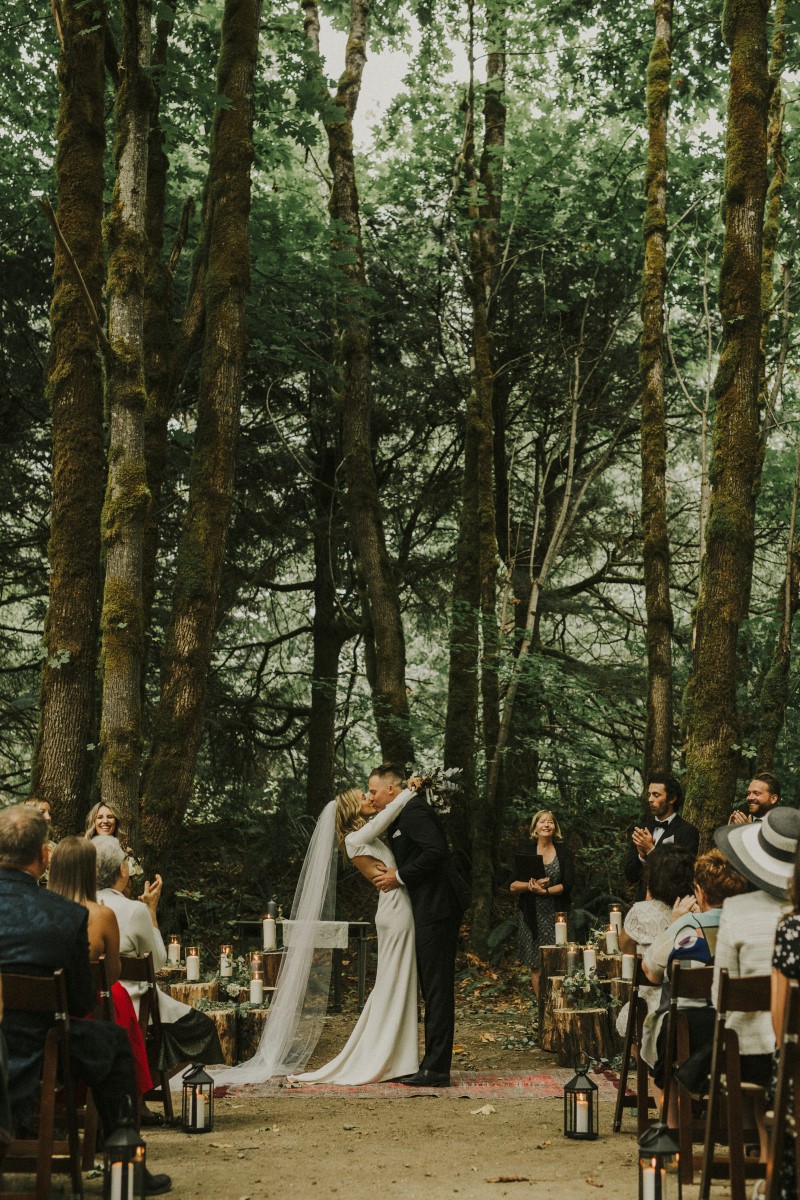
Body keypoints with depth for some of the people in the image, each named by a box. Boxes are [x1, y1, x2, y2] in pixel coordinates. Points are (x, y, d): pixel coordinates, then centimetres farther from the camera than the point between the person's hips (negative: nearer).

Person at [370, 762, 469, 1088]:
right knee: (432, 988, 12)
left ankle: (436, 1069, -5)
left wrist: (400, 876, -16)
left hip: (437, 909, -11)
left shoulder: (414, 811, -12)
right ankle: (433, 1063, 17)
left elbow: (435, 851, -23)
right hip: (428, 911, 11)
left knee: (437, 988, -7)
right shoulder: (402, 816, 20)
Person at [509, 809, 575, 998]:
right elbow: (512, 887, 1)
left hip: (556, 915, -1)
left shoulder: (563, 852, 5)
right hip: (532, 916, 1)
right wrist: (530, 885, -18)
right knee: (536, 966, 0)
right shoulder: (525, 853, 6)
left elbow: (568, 884, -4)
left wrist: (544, 891, -18)